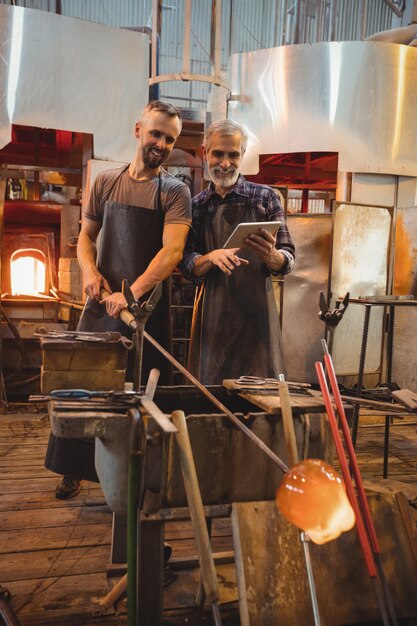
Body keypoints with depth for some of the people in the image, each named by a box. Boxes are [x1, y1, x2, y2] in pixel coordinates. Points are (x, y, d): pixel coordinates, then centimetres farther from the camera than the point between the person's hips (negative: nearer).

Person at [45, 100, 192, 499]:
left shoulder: (175, 192, -1)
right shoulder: (106, 182, 9)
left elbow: (172, 250, -14)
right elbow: (86, 237, 13)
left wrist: (132, 293, -25)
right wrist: (89, 270, -9)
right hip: (102, 301, 3)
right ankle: (73, 470, 24)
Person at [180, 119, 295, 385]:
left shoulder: (265, 197, 3)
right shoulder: (197, 205, 9)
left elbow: (288, 261, 2)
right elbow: (187, 266, 5)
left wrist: (271, 256, -21)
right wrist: (211, 257, -16)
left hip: (256, 313, -1)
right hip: (212, 314, 2)